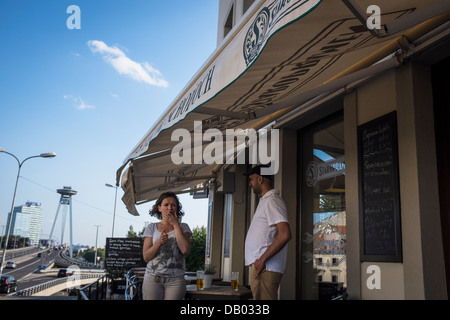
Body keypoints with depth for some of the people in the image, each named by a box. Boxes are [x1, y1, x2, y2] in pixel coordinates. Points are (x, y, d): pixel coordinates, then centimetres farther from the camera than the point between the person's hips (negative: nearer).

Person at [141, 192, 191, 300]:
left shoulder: (183, 227, 8)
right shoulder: (151, 228, 8)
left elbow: (184, 249, -11)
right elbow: (146, 257, 3)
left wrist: (176, 225, -5)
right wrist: (159, 242, -14)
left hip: (175, 280, 0)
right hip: (153, 278, 1)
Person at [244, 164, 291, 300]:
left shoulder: (271, 201, -11)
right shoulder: (266, 201, 20)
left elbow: (285, 235, -23)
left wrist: (262, 259, -20)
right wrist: (259, 261, 15)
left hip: (265, 268, -10)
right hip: (260, 266, 10)